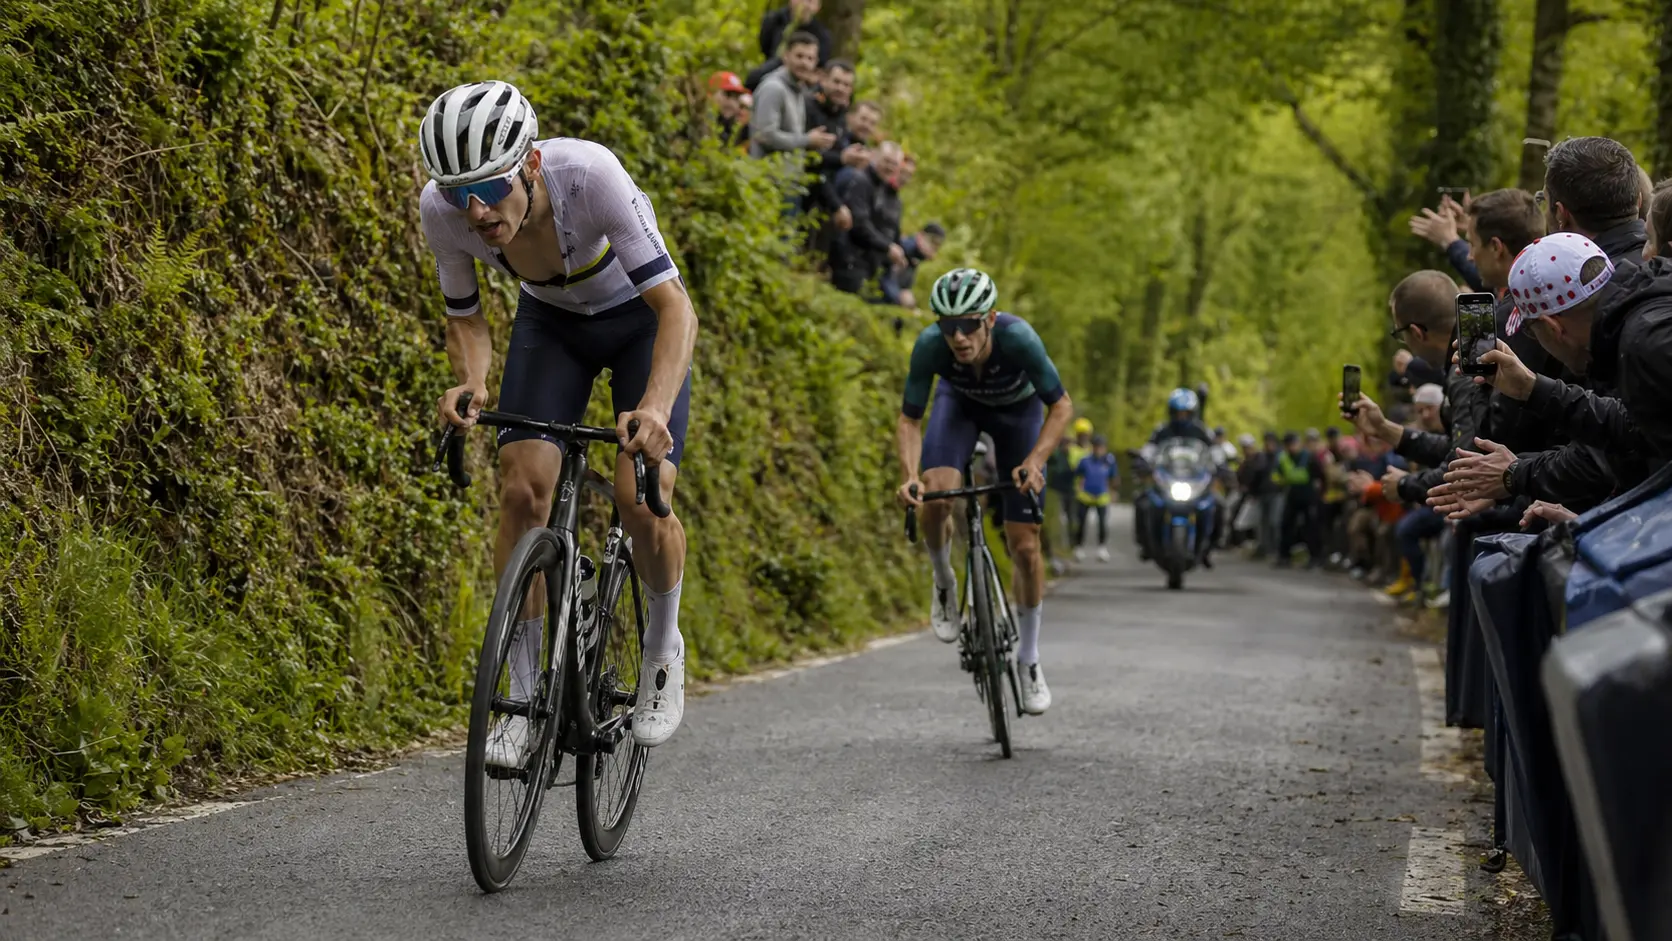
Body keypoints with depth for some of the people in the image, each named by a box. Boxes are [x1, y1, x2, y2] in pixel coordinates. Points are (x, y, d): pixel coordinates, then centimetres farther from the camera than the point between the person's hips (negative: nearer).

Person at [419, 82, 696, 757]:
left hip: (641, 320, -3)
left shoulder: (590, 175, -39)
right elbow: (466, 318, -10)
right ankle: (523, 696, -3)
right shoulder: (441, 210, -28)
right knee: (522, 489, -15)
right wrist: (470, 383, -31)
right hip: (550, 322, 3)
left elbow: (675, 304, -38)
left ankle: (664, 647, 12)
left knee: (642, 500, -18)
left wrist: (655, 407, -54)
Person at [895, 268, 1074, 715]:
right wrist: (909, 475, -40)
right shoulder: (930, 345, -35)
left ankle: (1029, 659, 16)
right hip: (960, 402, 1)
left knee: (1025, 546, -3)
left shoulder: (1017, 337, -40)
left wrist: (1035, 460, -43)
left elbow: (1061, 406, -28)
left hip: (1018, 410, -1)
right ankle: (944, 582, 2)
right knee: (935, 498, -30)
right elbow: (909, 420, -24)